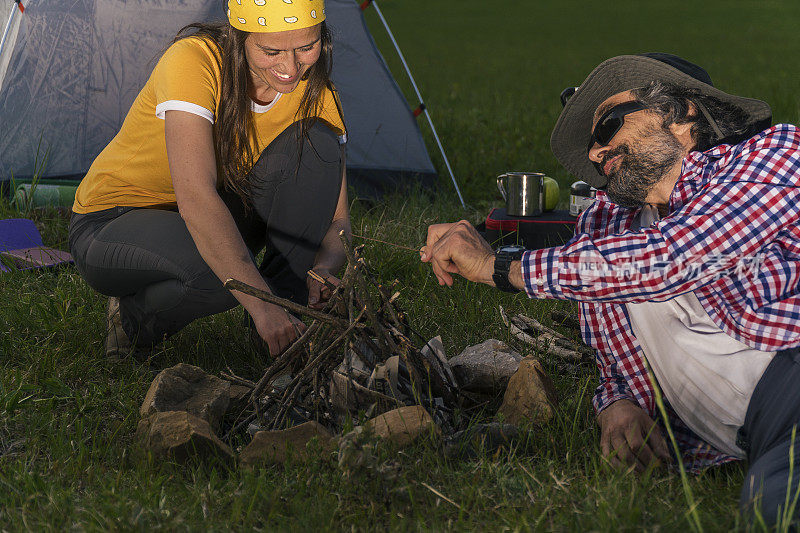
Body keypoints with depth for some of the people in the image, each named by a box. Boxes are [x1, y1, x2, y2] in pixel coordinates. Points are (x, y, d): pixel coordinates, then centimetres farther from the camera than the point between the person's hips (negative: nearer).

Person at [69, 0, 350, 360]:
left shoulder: (315, 93, -11)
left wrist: (323, 269, -32)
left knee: (317, 143, -19)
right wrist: (261, 305, -49)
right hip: (108, 227, -5)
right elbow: (195, 198, -42)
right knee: (219, 271, -39)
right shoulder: (192, 61, -30)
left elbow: (337, 217, -8)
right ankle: (134, 314, -5)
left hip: (213, 223, 6)